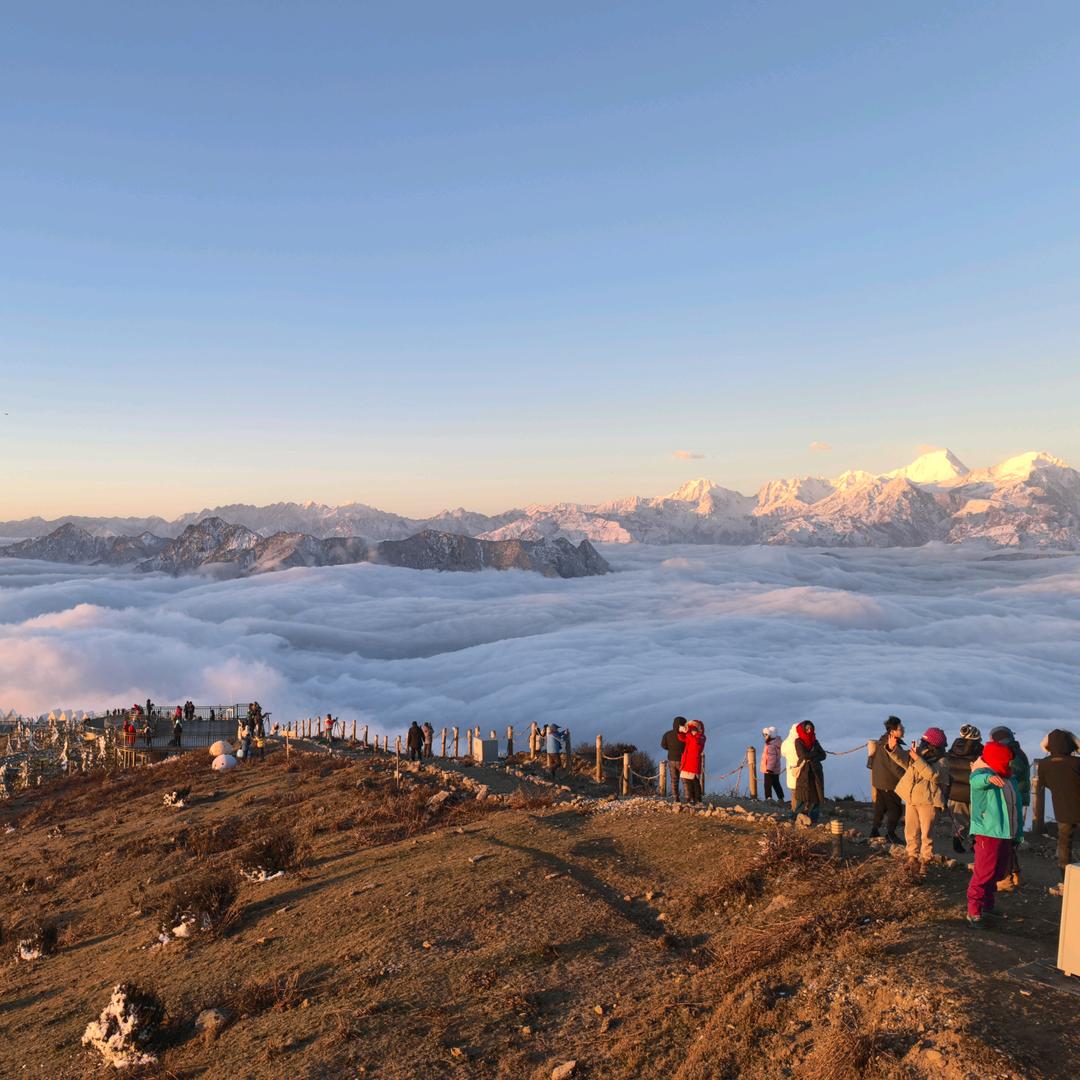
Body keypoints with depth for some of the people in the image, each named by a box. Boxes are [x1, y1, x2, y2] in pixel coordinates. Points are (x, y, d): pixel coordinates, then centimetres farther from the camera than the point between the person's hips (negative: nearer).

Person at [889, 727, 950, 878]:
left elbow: (933, 775, -29)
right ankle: (912, 858, 27)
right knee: (910, 831, 14)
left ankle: (924, 862, 11)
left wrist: (918, 759, -31)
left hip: (928, 801, -6)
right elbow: (903, 760, -1)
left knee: (926, 833, 1)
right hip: (911, 799, 6)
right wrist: (892, 748, -17)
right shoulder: (919, 755, 6)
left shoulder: (942, 762, -12)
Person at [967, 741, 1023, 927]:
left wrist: (1019, 831, 23)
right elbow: (976, 780, -39)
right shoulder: (982, 774, -12)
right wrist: (989, 777, -61)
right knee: (983, 873, -9)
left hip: (1006, 833, 9)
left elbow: (1016, 807, 24)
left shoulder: (1011, 780, 15)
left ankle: (987, 904, 35)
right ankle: (974, 911, -2)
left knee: (999, 871, 18)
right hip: (988, 833, -8)